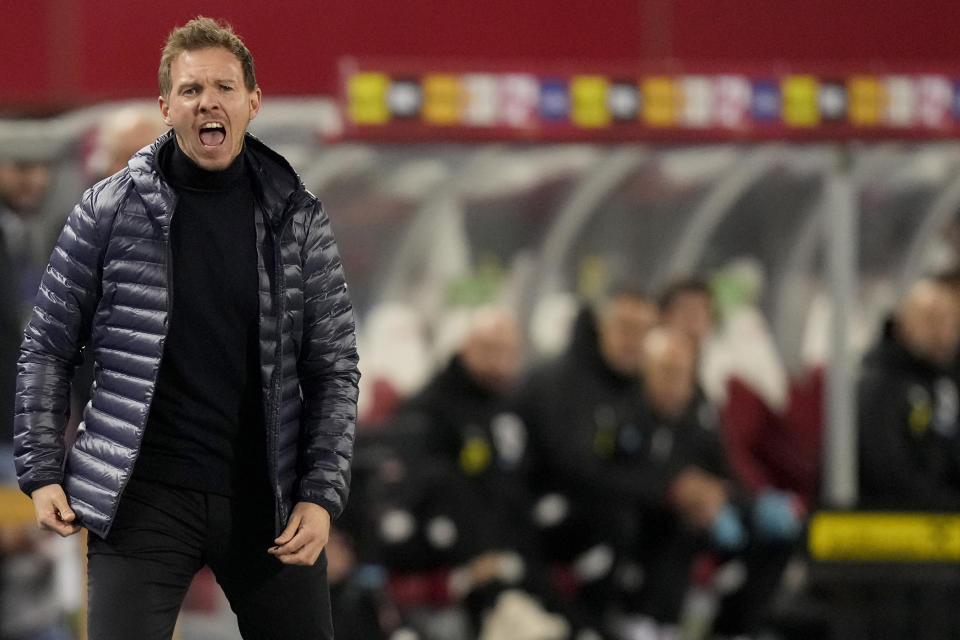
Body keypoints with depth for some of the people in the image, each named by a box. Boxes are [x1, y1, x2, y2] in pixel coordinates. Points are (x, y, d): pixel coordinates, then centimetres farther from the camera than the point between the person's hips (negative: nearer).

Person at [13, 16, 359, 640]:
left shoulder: (298, 219, 5)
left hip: (269, 501, 2)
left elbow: (334, 369, 6)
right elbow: (49, 348, 7)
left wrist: (322, 494, -3)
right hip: (144, 498, -2)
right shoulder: (109, 210, 1)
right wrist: (42, 471, 0)